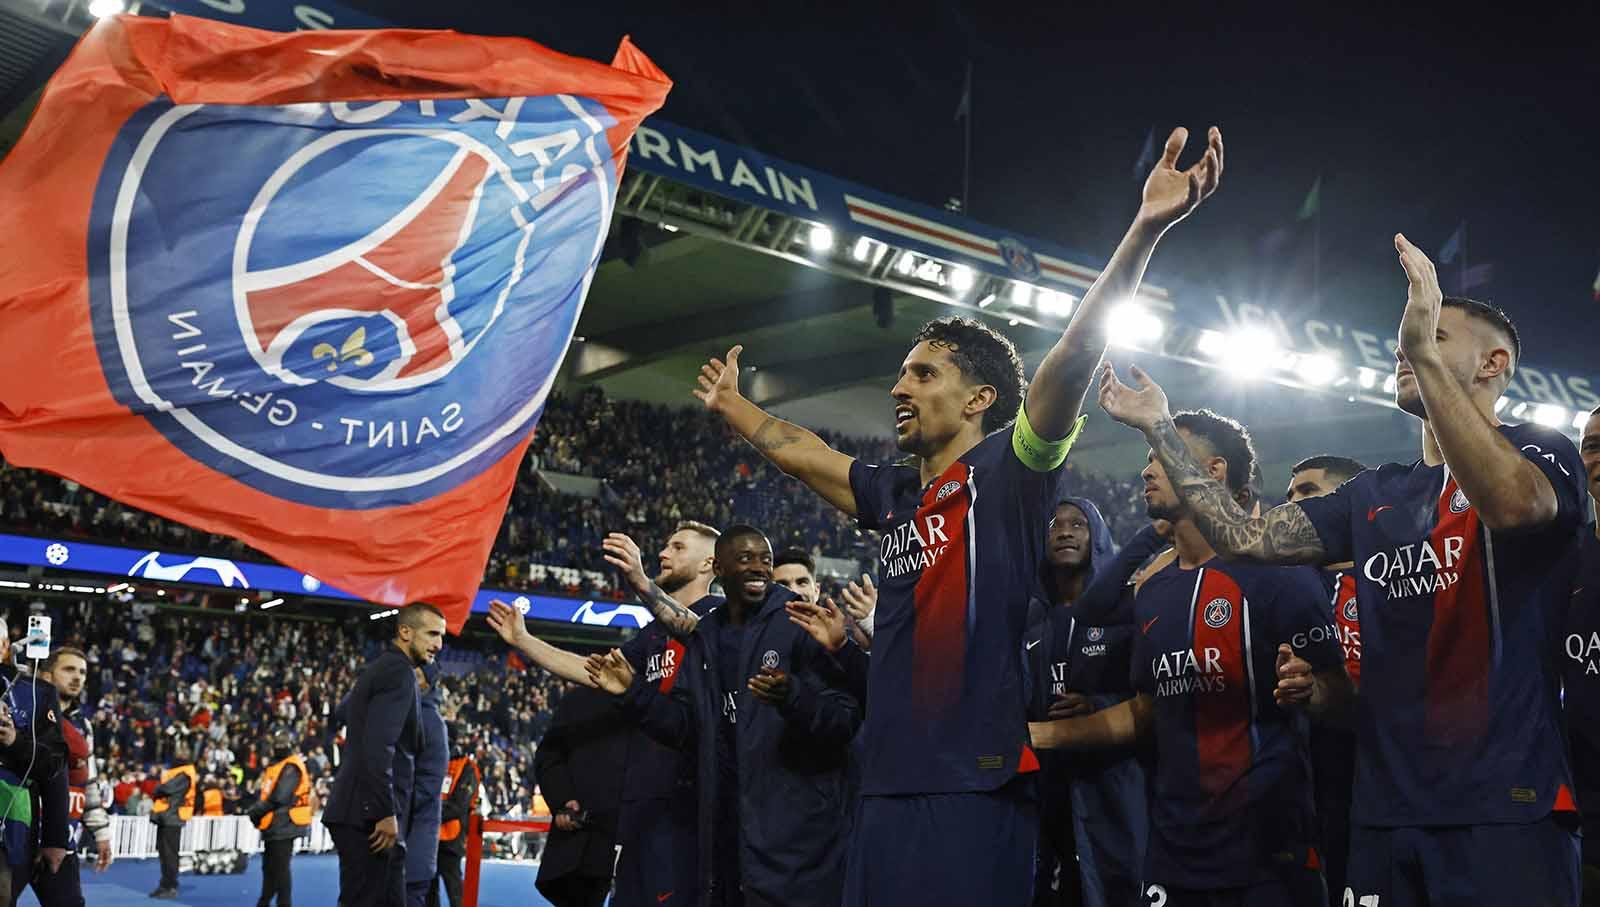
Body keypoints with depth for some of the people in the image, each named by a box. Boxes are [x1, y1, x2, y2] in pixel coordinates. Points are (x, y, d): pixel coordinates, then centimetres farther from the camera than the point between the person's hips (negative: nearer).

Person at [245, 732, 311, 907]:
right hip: (273, 825, 10)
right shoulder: (275, 766, 17)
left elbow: (279, 798, -21)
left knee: (280, 867, -8)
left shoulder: (291, 768, -14)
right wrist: (256, 810, 1)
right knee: (269, 866, 18)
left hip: (283, 825, -10)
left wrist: (255, 811, -13)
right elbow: (264, 793, 19)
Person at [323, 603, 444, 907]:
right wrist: (387, 812, -22)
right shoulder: (399, 671, -11)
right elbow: (378, 745, -21)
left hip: (361, 812, 10)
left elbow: (344, 709, 36)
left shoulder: (381, 668, 20)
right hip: (368, 814, -10)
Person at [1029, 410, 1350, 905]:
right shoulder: (1152, 593, 12)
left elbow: (1341, 700, -11)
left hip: (1265, 846, -7)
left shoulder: (1276, 573, -10)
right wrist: (1043, 733, 14)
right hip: (1173, 846, 7)